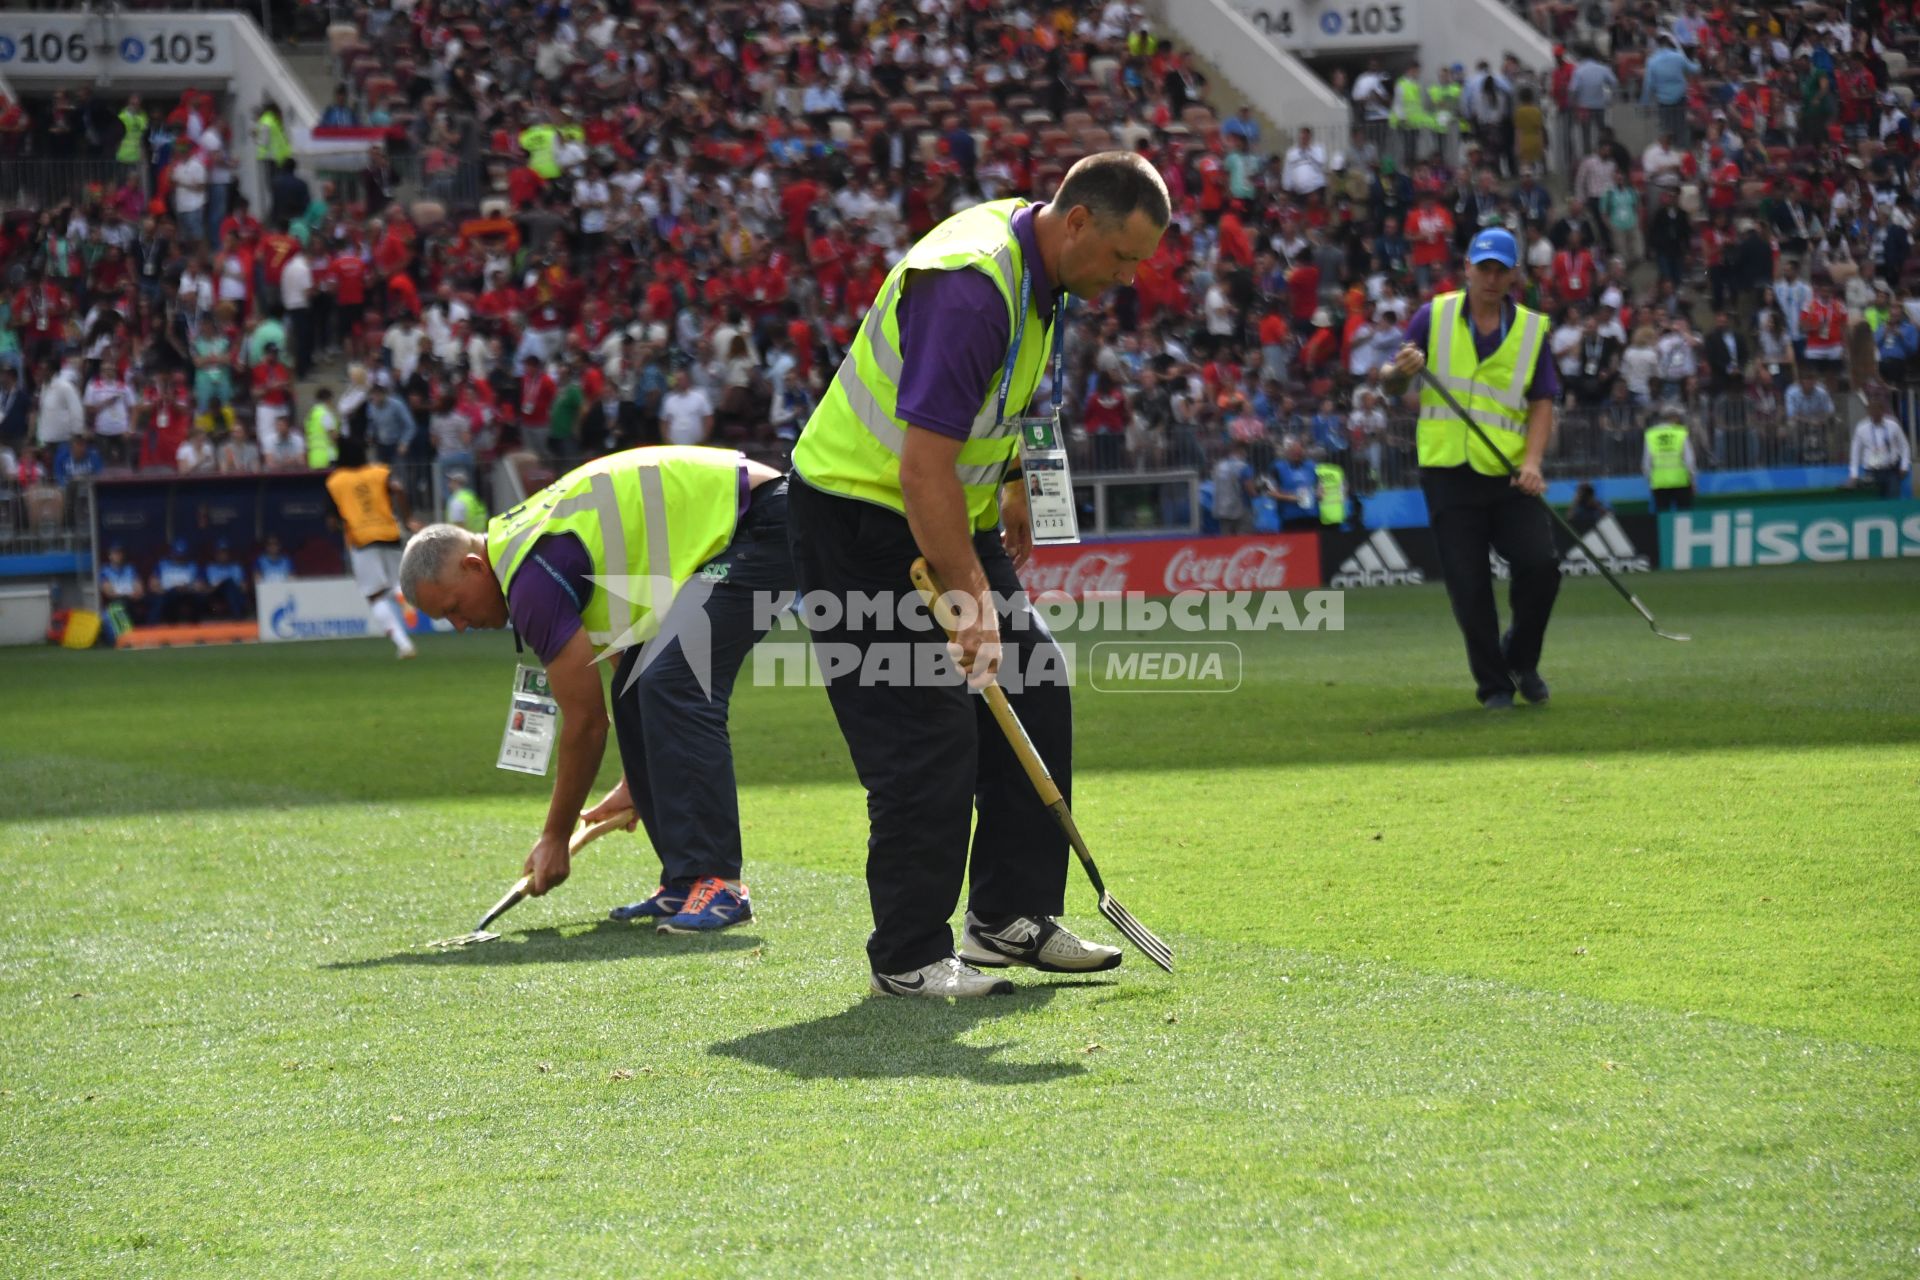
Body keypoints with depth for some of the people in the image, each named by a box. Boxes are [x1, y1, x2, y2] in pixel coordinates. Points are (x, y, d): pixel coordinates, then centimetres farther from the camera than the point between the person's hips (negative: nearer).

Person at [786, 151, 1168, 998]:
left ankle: (1012, 914, 17)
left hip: (953, 512, 10)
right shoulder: (973, 284, -29)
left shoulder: (1036, 268, 2)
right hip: (861, 521, -10)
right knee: (929, 735, -12)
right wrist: (971, 595, -34)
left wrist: (1010, 486, 24)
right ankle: (910, 956, -2)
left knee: (1036, 691, 8)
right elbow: (923, 461, -34)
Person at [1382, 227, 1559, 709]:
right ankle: (1494, 685, 13)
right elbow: (1392, 385, 5)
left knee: (1540, 565, -13)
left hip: (1509, 476, 1)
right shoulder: (1433, 317, 3)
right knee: (1469, 586, -2)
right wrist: (1400, 372, -20)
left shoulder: (1532, 329, 6)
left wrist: (1532, 461, -12)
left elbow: (1542, 403, 3)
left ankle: (1521, 659, 12)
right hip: (1449, 475, -1)